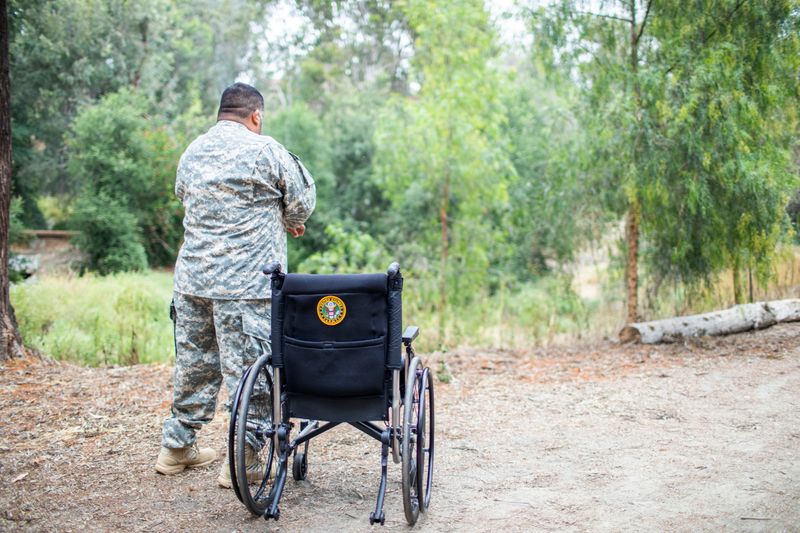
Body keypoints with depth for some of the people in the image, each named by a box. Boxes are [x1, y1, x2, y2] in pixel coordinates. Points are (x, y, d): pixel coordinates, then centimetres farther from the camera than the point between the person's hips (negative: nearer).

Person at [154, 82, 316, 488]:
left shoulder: (191, 153, 13)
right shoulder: (263, 150, -7)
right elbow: (302, 199, -2)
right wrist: (288, 223, 22)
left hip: (192, 278, 7)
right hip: (245, 282, -7)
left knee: (193, 362, 17)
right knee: (247, 367, 0)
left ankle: (177, 446, 28)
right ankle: (244, 461, 5)